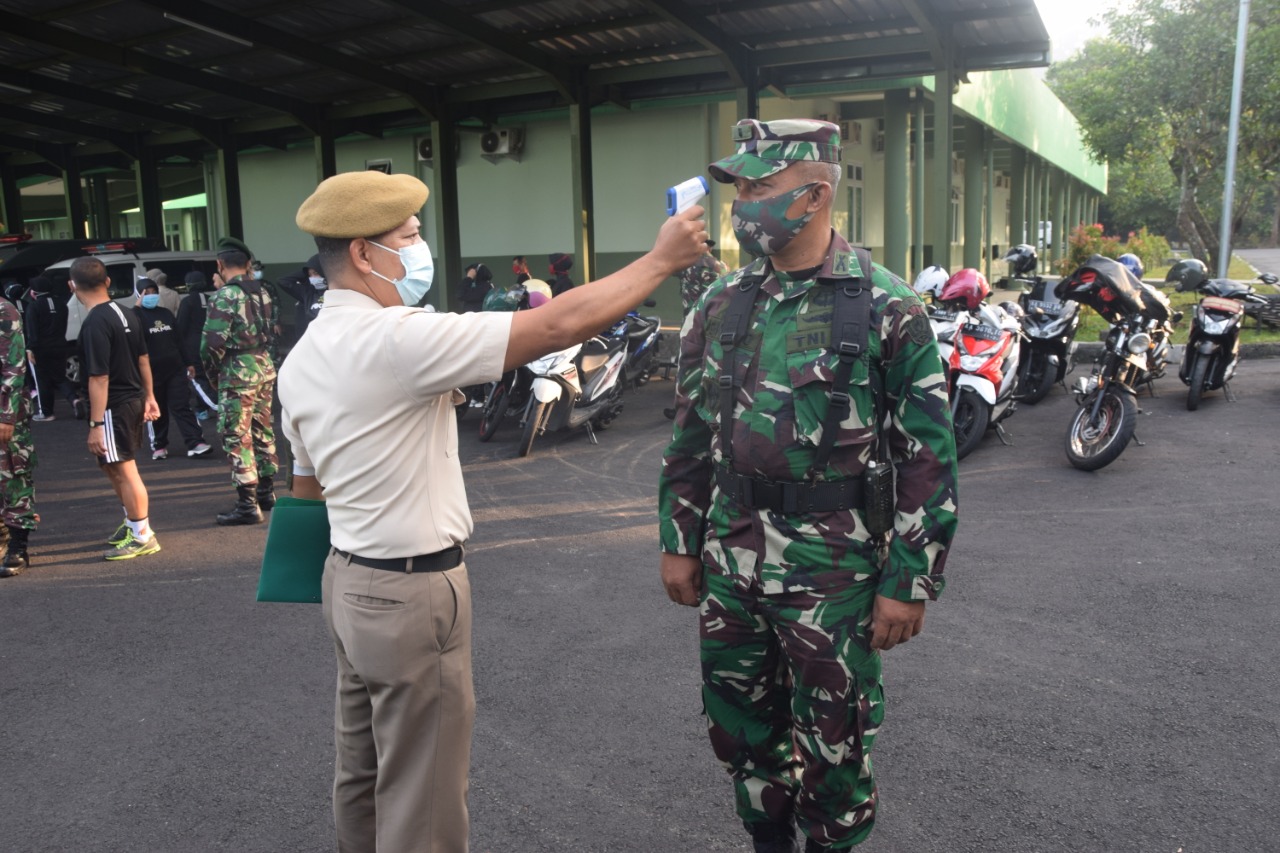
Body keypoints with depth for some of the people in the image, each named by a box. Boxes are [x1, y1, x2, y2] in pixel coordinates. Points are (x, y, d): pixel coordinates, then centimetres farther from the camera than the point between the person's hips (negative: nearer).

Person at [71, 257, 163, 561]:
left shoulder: (95, 324, -20)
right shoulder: (125, 313, 5)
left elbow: (99, 378, -21)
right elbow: (143, 359, 13)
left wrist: (95, 424, -19)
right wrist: (149, 396, 22)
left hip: (113, 407, -9)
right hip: (134, 399, 9)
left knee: (124, 471, 1)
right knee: (112, 466, 23)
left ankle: (142, 536, 10)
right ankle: (132, 523, 35)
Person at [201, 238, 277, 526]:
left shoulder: (225, 296, -14)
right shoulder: (261, 292, 9)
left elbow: (213, 343, -16)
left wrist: (213, 373, -3)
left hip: (238, 372, -8)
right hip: (265, 367, 8)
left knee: (237, 438, -3)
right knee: (263, 431, 17)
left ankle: (247, 504, -2)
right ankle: (267, 492, 27)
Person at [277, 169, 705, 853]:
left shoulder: (301, 359, 5)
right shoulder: (398, 339, -22)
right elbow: (562, 324, -24)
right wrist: (661, 259, -13)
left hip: (349, 581, 9)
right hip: (414, 591, -9)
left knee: (361, 777, 22)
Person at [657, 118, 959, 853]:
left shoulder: (887, 307, -10)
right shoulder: (722, 303, 5)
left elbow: (929, 456, -10)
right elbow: (692, 434, 11)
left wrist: (910, 582, -11)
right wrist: (679, 542, 10)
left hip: (833, 564, -5)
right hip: (730, 558, 5)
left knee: (833, 739, 11)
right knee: (741, 724, 19)